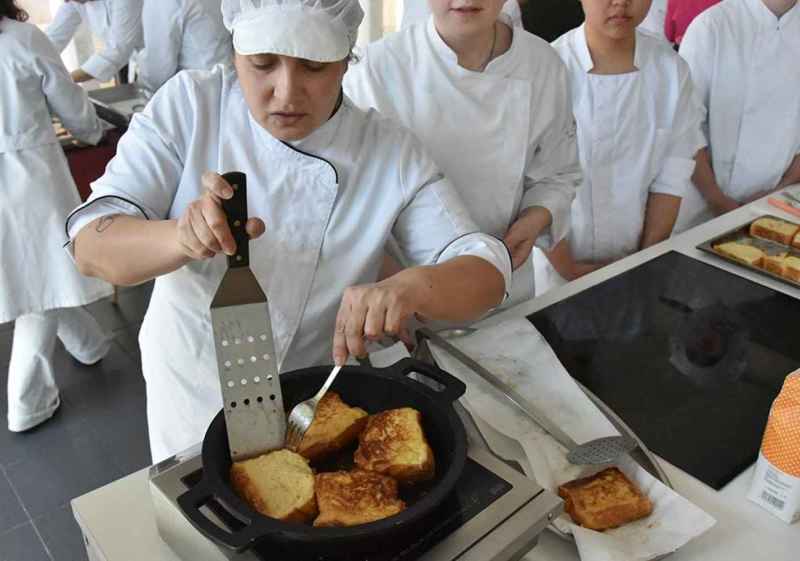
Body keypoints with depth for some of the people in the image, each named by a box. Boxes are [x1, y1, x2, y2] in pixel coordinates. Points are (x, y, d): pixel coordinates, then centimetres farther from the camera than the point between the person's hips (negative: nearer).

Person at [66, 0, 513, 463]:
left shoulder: (391, 152, -17)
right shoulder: (189, 107, -17)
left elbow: (486, 274, -18)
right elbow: (92, 245, -19)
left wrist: (410, 287, -41)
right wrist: (182, 238, -42)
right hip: (192, 403, 1)